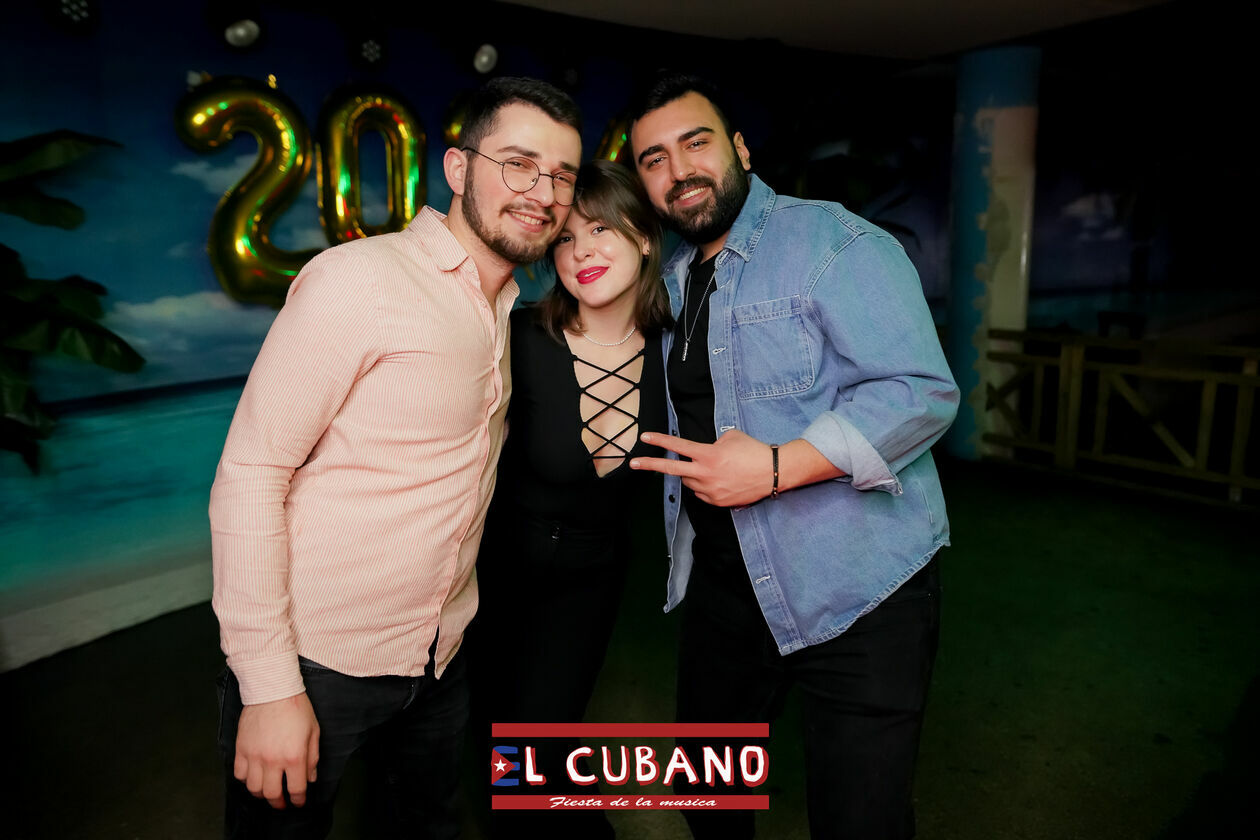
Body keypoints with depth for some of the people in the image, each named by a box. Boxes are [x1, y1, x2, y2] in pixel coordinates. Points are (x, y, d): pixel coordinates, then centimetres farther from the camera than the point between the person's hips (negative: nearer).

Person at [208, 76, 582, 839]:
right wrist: (269, 687, -19)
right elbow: (249, 475, -18)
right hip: (316, 660, -6)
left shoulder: (513, 305, 7)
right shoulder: (360, 278, -17)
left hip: (441, 660, 7)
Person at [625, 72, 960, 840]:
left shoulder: (833, 241, -12)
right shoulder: (674, 281, 12)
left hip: (855, 593, -7)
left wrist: (777, 468, -28)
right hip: (723, 583, 7)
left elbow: (922, 392, -21)